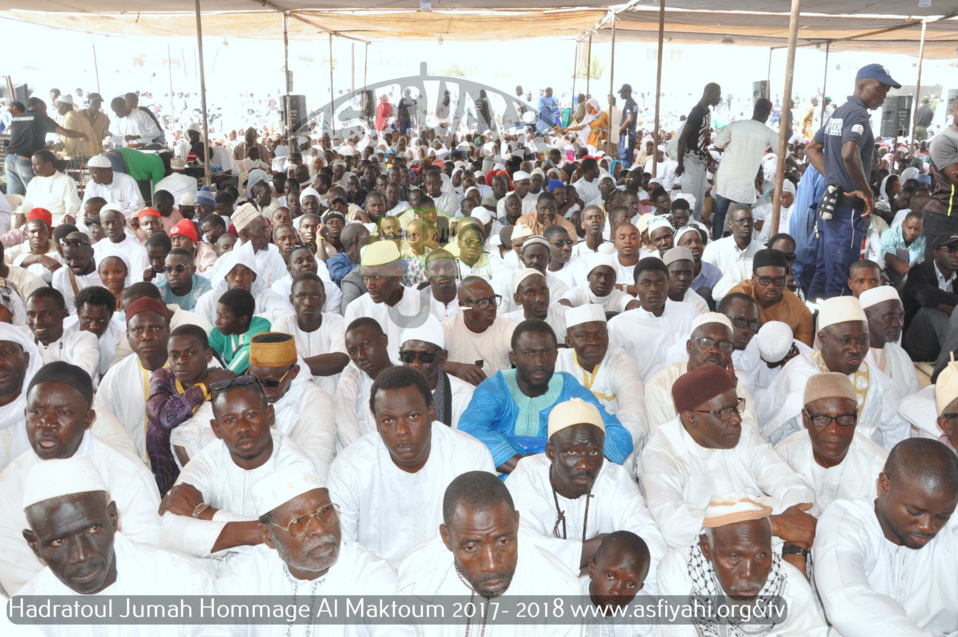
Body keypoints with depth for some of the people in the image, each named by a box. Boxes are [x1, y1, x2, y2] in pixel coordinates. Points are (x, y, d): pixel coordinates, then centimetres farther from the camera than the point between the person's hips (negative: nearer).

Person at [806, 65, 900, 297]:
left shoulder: (839, 112, 14)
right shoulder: (858, 113, -15)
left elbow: (812, 149, 23)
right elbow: (849, 154, -33)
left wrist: (833, 178, 13)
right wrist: (867, 192, -20)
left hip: (830, 202, 10)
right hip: (848, 208, -10)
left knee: (824, 271, 18)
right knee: (838, 279, -3)